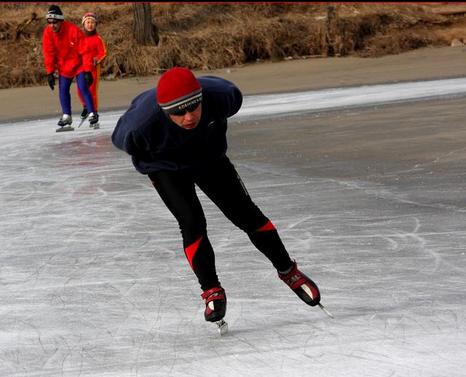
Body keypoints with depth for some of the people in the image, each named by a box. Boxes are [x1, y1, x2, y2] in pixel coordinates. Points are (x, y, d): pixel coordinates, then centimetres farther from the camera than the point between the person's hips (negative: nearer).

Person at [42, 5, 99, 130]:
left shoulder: (74, 30, -27)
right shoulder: (48, 33, -15)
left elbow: (85, 52, -24)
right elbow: (49, 54, -7)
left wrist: (88, 71, -25)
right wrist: (50, 73, -10)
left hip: (79, 64, -4)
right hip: (63, 66, 4)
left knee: (83, 88, -15)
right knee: (63, 90, 1)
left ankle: (93, 114, -9)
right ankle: (66, 116, 13)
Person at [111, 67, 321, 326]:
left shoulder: (217, 94, -34)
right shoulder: (142, 123, -39)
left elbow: (235, 98, -7)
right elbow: (120, 139, -16)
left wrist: (214, 141, 1)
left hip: (209, 158, 2)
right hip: (167, 168, -2)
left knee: (245, 213, 1)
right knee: (192, 223, -19)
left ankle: (288, 272, 17)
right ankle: (212, 292, -2)